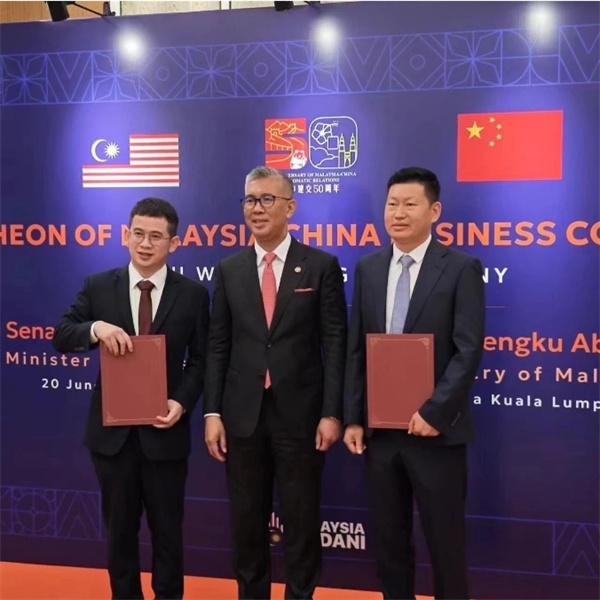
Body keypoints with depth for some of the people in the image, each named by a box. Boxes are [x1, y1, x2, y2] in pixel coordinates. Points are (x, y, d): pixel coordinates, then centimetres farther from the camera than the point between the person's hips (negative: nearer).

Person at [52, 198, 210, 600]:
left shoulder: (193, 294, -2)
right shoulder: (98, 286, 1)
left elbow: (200, 360, 0)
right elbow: (61, 338, -2)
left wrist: (182, 403, -15)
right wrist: (96, 328, -23)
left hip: (165, 429, -1)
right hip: (112, 428, 2)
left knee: (167, 528, 12)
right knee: (120, 526, 16)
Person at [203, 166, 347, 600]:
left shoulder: (321, 266, -1)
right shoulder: (229, 270, 7)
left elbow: (335, 345, -4)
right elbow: (218, 346, 6)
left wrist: (331, 413, -10)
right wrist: (212, 412, -1)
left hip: (300, 414, -2)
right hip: (243, 415, 3)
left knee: (301, 521, 9)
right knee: (247, 522, 13)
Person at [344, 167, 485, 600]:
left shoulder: (461, 268, -5)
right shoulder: (368, 268, 9)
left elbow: (468, 350, -12)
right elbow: (357, 349, 9)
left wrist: (434, 412, -18)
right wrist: (353, 418, 4)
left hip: (435, 430, -4)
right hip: (380, 429, 4)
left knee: (445, 542, 7)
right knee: (389, 540, 14)